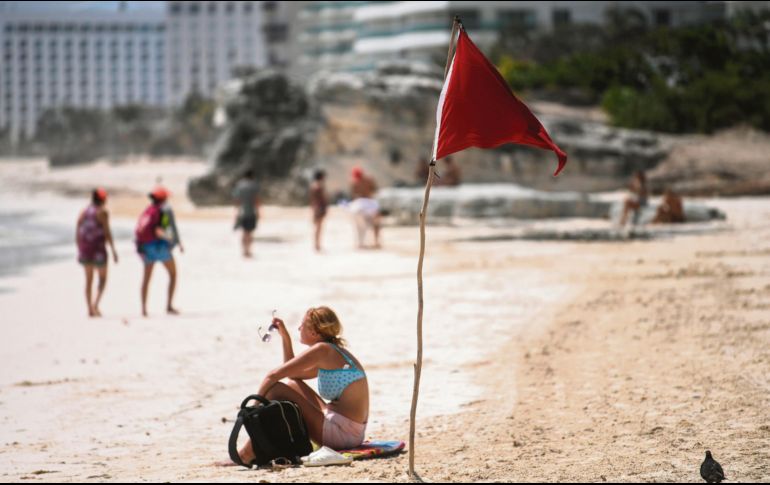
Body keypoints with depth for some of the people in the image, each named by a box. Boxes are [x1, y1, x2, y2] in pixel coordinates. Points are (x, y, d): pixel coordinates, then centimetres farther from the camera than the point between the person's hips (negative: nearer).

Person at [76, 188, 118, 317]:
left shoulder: (84, 212, 9)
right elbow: (107, 232, -13)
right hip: (98, 248, -5)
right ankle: (96, 303, -12)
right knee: (102, 278, 7)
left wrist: (79, 251, 14)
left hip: (84, 248, 5)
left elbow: (77, 233, 8)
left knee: (89, 280, 12)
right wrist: (113, 250, -11)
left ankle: (90, 309, 10)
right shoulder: (102, 212, -8)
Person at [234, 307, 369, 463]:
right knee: (289, 384, 19)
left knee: (275, 389, -9)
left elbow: (273, 376, -11)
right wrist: (285, 337, 24)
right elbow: (291, 375, 26)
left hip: (343, 433, -10)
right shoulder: (336, 352, 17)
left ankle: (250, 452, -7)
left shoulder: (323, 350, -11)